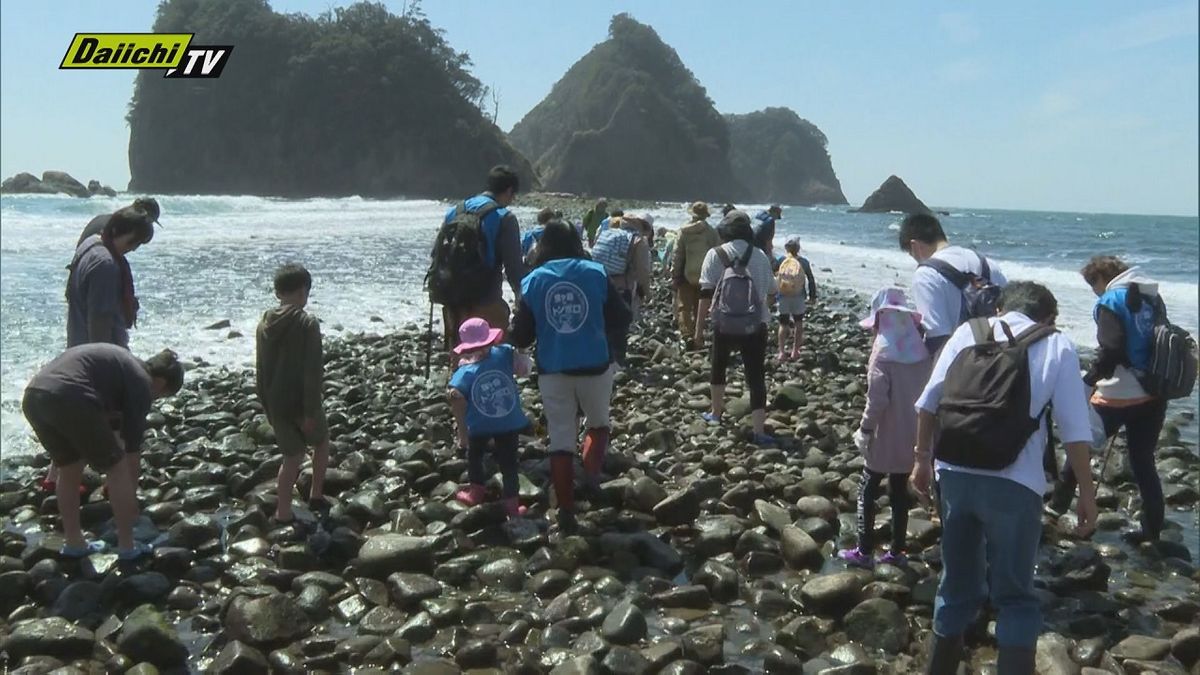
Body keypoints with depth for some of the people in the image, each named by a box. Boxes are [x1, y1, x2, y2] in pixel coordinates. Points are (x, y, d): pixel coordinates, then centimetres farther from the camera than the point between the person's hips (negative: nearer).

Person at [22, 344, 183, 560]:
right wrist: (132, 497, 24)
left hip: (33, 397, 9)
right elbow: (131, 446, 13)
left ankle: (73, 543, 35)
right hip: (69, 399, -9)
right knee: (118, 468, 8)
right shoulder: (140, 383, 9)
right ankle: (127, 546, 15)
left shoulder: (120, 362, 32)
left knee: (69, 470, 26)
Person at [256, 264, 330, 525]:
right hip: (301, 401, -5)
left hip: (276, 403, 5)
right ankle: (316, 494, 27)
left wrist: (267, 405, 17)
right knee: (321, 441, 22)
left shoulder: (265, 324, 4)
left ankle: (283, 513, 12)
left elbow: (260, 370, 10)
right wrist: (311, 410, -16)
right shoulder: (307, 323, -16)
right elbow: (312, 371, -19)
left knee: (292, 456, 14)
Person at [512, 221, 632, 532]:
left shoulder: (533, 281, -1)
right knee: (598, 423, 22)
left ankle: (566, 511, 8)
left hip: (553, 371, 1)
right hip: (595, 366, 0)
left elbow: (521, 337, 0)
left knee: (560, 438, 8)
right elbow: (622, 319, -1)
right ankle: (591, 478, 0)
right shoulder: (596, 273, -3)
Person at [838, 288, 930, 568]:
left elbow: (877, 398, -19)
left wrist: (865, 430, -10)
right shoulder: (919, 348, 2)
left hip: (886, 437, -6)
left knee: (867, 491, 7)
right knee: (900, 492, 15)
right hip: (912, 436, 6)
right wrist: (912, 420, 14)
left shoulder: (883, 349, -15)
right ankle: (897, 551, 22)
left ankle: (864, 552, 9)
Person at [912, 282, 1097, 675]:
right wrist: (1086, 492, 7)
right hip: (1013, 483, -3)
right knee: (1015, 596, 11)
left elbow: (928, 401, 8)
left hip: (955, 473, 3)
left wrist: (923, 457, 17)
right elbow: (1074, 430, 1)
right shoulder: (1057, 346, 7)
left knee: (957, 586, 19)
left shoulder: (969, 332, 12)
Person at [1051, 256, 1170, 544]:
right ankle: (1152, 528, 15)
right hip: (1154, 394, 7)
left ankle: (1058, 506, 19)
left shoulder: (1111, 301, -11)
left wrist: (1088, 380, -14)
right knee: (1143, 460, 13)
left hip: (1119, 395, -6)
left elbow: (1110, 350, -21)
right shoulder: (1152, 297, 11)